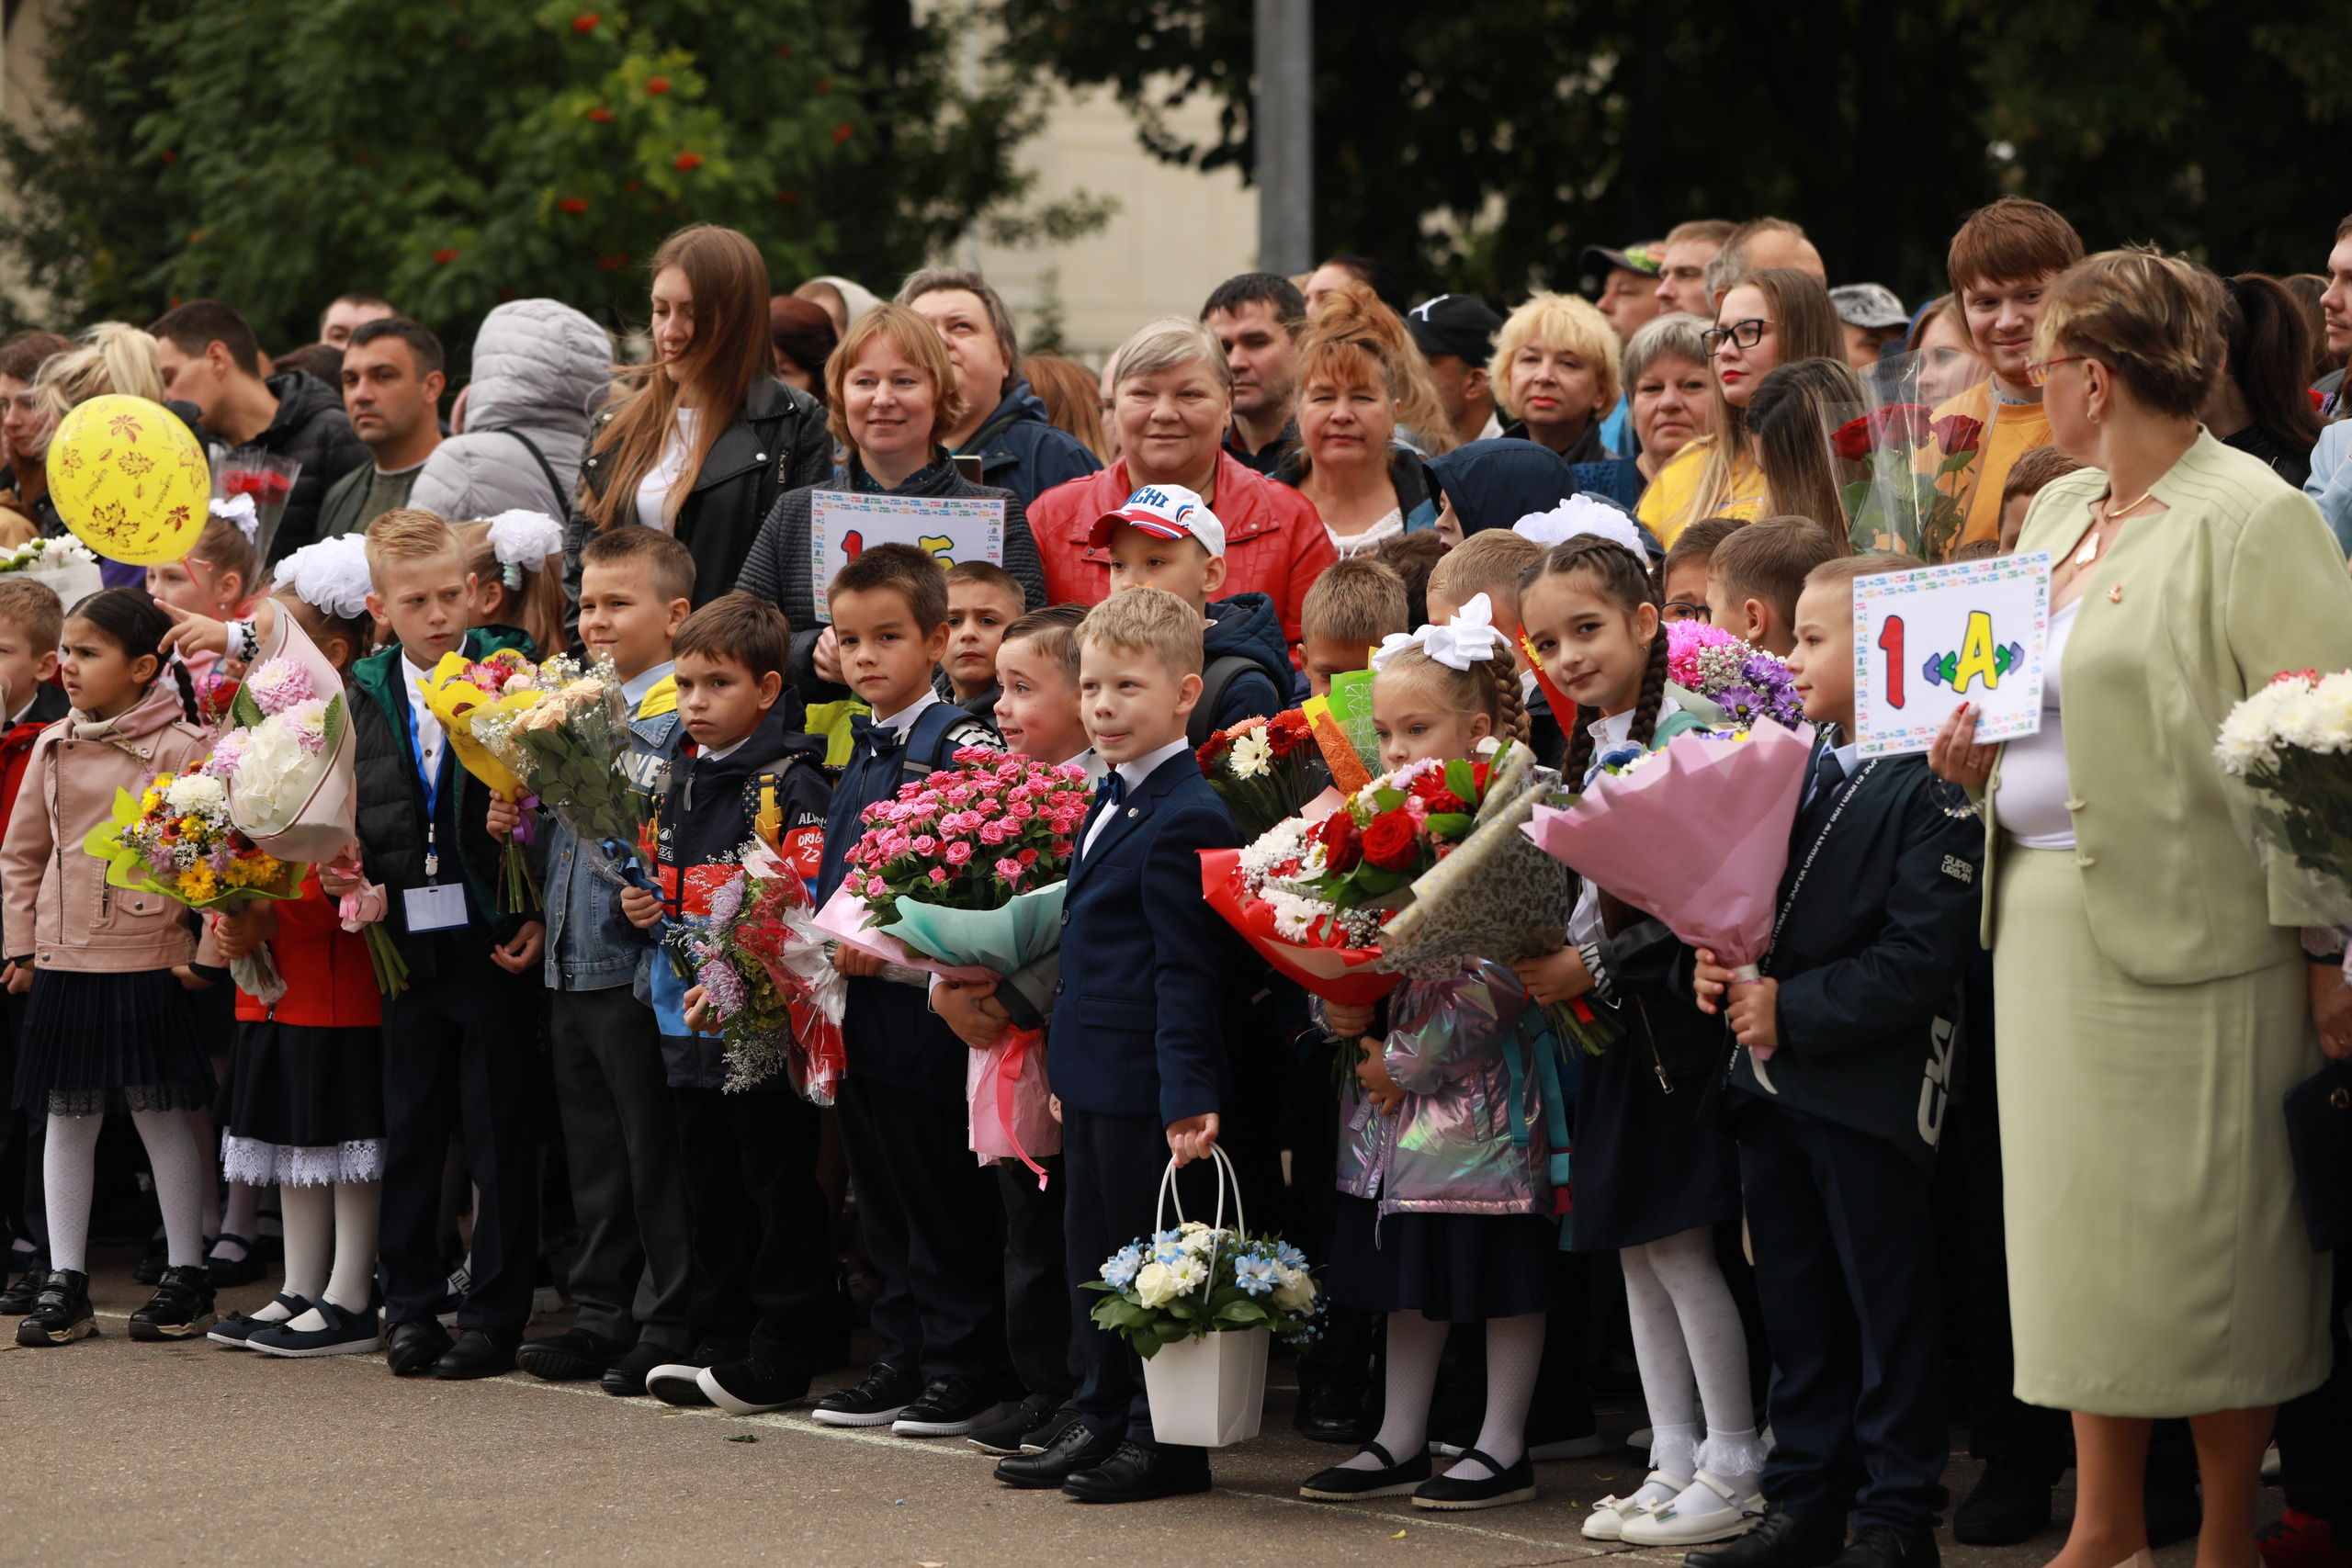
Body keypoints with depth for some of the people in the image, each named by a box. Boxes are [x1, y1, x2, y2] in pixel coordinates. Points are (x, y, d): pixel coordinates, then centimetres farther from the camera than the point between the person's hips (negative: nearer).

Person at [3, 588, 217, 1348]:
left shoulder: (183, 749, -8)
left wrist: (204, 939, -11)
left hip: (149, 963, -5)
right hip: (63, 962, 5)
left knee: (161, 1113, 2)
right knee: (67, 1116, 7)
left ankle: (186, 1276, 13)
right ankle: (64, 1282, 13)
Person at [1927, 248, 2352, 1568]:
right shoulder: (2060, 513, 16)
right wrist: (1981, 751, 8)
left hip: (2193, 930, -8)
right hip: (2050, 917, 8)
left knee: (2208, 1249, -1)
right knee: (2080, 1225, 12)